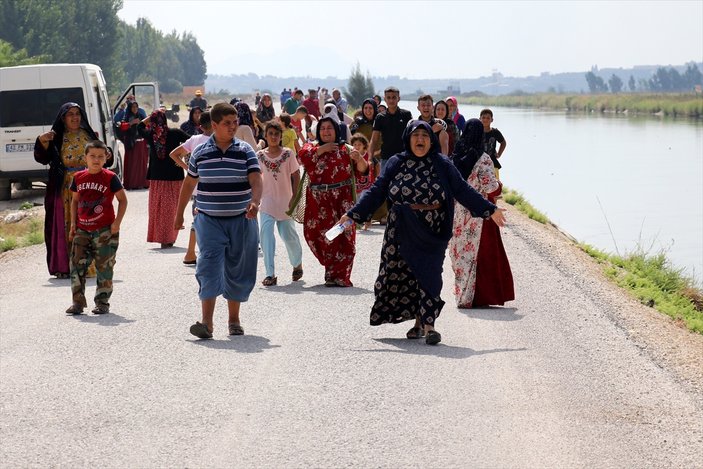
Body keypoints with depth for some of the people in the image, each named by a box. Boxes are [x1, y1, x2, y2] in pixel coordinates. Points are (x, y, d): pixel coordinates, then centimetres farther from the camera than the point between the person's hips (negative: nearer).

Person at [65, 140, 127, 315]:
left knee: (104, 267, 2)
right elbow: (74, 201, 16)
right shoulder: (79, 178, 5)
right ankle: (78, 302, 7)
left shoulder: (110, 178, -6)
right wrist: (73, 223, 8)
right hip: (82, 229, 4)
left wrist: (117, 222, -10)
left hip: (105, 230, -4)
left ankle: (102, 302, 11)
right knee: (77, 264, 0)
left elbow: (122, 200, -1)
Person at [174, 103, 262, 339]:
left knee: (238, 270, 8)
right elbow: (189, 183, 15)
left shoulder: (245, 151, -1)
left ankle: (234, 320, 24)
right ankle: (206, 323, -20)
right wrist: (179, 213, 20)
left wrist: (254, 201, -32)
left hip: (241, 220, 1)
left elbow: (255, 179, -12)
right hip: (209, 220, -1)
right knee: (209, 267, -14)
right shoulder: (200, 153, 2)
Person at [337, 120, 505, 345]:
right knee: (404, 275, 3)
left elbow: (462, 190, 4)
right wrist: (353, 214, 0)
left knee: (429, 274, -8)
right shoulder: (396, 164, 4)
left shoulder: (442, 164, 2)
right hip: (403, 231, 2)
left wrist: (490, 210, 0)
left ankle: (428, 324, -7)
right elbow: (376, 192, 5)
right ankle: (420, 322, 15)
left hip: (431, 233, -1)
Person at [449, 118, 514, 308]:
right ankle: (476, 297, 5)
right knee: (480, 254, 4)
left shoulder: (455, 157, 2)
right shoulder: (482, 159, -14)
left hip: (459, 212, 5)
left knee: (461, 251, 13)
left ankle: (462, 295, 18)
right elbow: (491, 187, -17)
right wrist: (499, 185, 3)